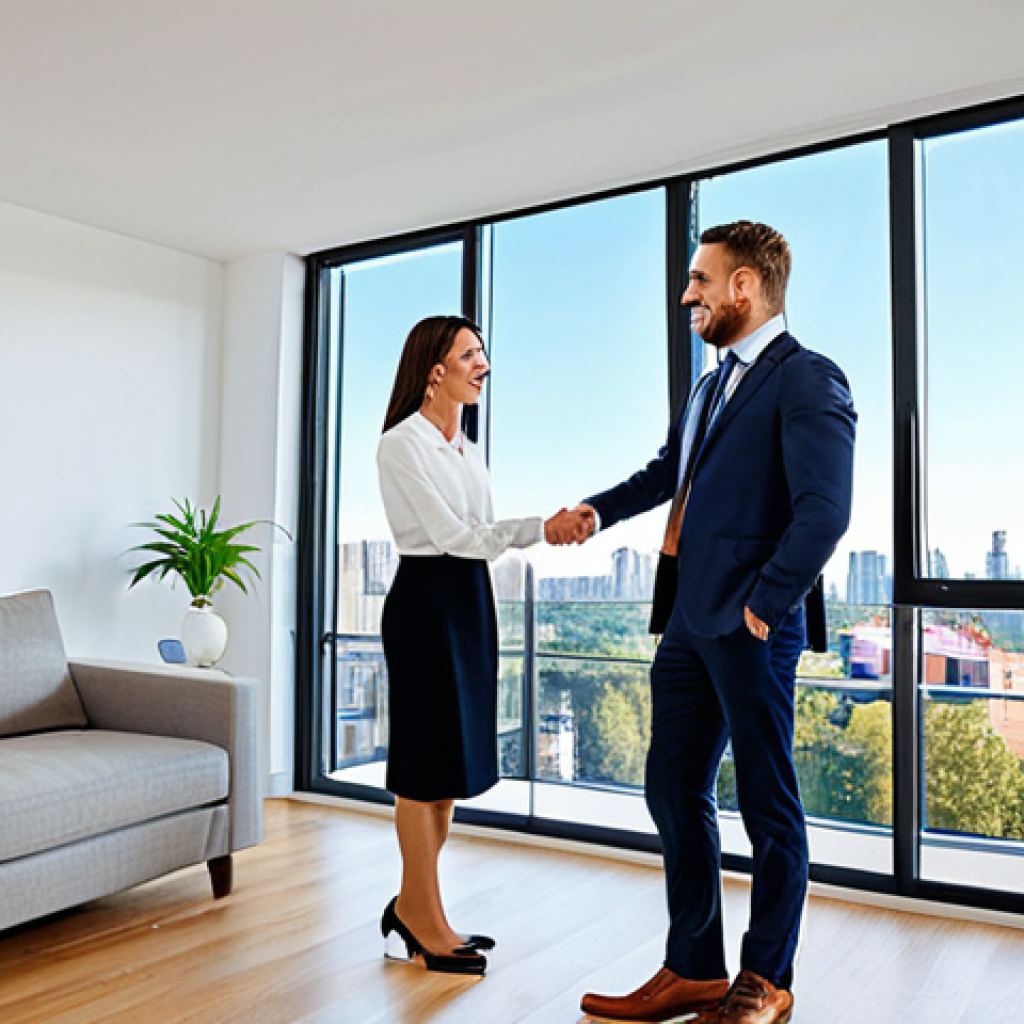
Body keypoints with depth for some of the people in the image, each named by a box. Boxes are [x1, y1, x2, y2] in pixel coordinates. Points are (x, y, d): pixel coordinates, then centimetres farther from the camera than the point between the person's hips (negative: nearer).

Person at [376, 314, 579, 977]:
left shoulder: (465, 446, 16)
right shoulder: (402, 443, -10)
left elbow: (481, 532, 13)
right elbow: (450, 534, -16)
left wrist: (552, 525, 2)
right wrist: (540, 530, -14)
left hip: (471, 600, 9)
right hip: (425, 601, -9)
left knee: (455, 761, 12)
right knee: (427, 764, 0)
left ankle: (410, 910, 25)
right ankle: (427, 922, 15)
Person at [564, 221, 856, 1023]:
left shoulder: (806, 380, -9)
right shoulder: (713, 386, 19)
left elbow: (824, 511, -19)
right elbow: (667, 472, 31)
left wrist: (762, 606, -16)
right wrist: (598, 510, 19)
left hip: (749, 629, -9)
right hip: (687, 624, 9)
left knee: (768, 806, 6)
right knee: (675, 791, 13)